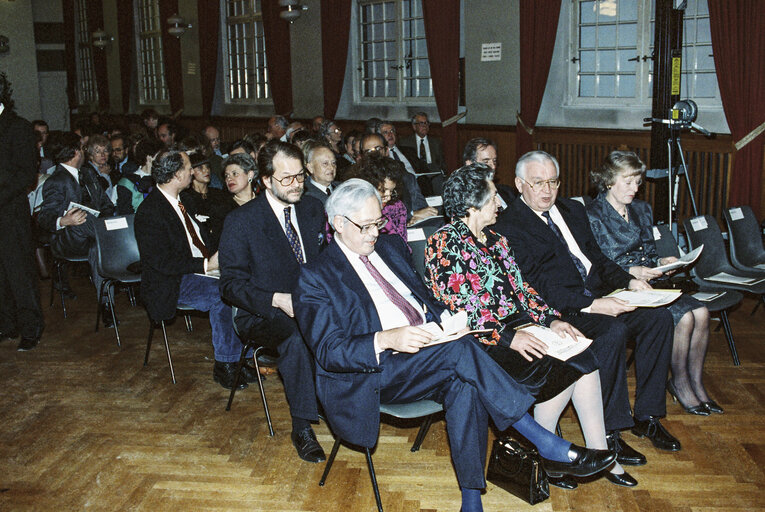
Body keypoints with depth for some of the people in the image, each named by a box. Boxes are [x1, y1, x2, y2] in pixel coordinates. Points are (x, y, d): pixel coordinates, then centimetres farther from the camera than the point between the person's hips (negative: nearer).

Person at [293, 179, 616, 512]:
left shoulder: (390, 247, 18)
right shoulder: (316, 278, -3)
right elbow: (329, 351, -12)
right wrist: (386, 340, -28)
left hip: (428, 353, 6)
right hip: (371, 373, -6)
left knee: (464, 384, -29)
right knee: (460, 350, -29)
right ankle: (551, 450, -23)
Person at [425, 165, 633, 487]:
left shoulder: (495, 240, 16)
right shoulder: (444, 243, -10)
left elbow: (520, 288, 15)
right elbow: (456, 309, -17)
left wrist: (550, 319, -3)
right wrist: (507, 337, -23)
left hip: (516, 325, 7)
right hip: (479, 341, -7)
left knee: (582, 358, -14)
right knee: (559, 370, -22)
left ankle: (599, 454, -8)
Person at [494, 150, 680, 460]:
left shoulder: (572, 210, 18)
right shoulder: (508, 227, -8)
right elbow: (537, 287, -17)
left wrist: (628, 281, 1)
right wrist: (591, 305, -25)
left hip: (597, 294, 8)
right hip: (558, 309, -8)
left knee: (658, 318, -11)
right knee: (613, 331, -31)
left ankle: (646, 416, 0)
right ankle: (607, 432, -19)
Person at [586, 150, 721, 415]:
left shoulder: (641, 209, 17)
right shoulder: (594, 215, -6)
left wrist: (661, 262, 0)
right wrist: (631, 271, -22)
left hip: (648, 280, 7)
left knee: (701, 312, -17)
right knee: (683, 317, -24)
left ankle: (696, 383, -2)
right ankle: (679, 383, -3)